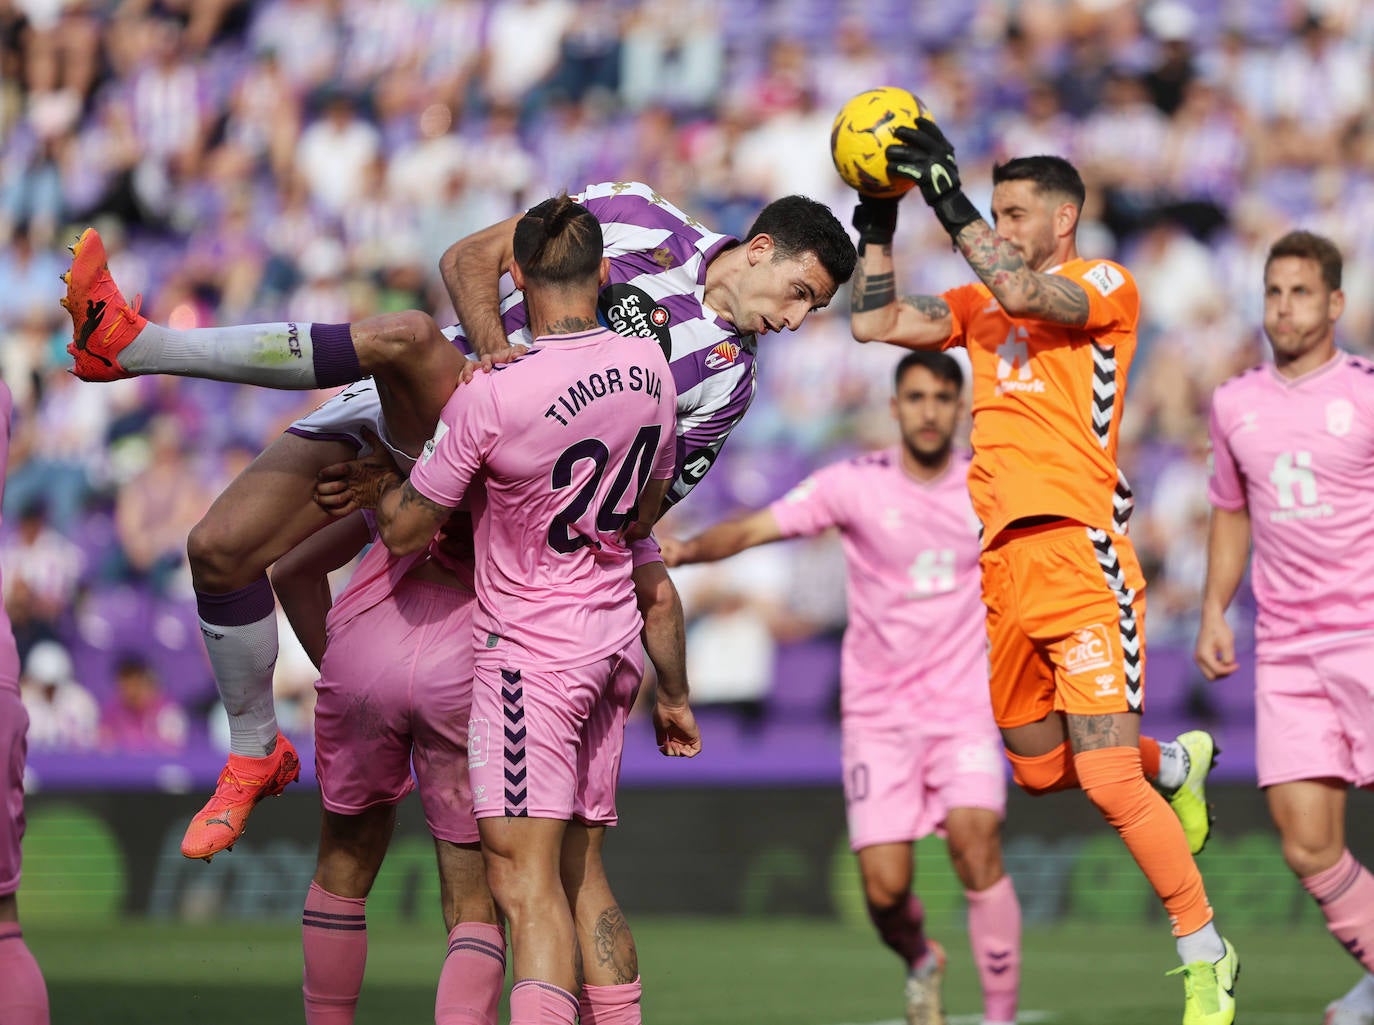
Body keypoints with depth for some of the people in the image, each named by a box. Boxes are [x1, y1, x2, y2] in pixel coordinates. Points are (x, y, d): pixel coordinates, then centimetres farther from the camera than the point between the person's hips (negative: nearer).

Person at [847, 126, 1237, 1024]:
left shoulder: (1107, 288, -1)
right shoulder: (980, 304, 19)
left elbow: (1025, 294, -21)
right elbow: (874, 322, 15)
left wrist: (949, 199, -18)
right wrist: (879, 226, 9)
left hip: (1079, 555, -8)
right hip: (1007, 569, 8)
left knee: (1107, 778, -14)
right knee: (1041, 770, 15)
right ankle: (1179, 762, 43)